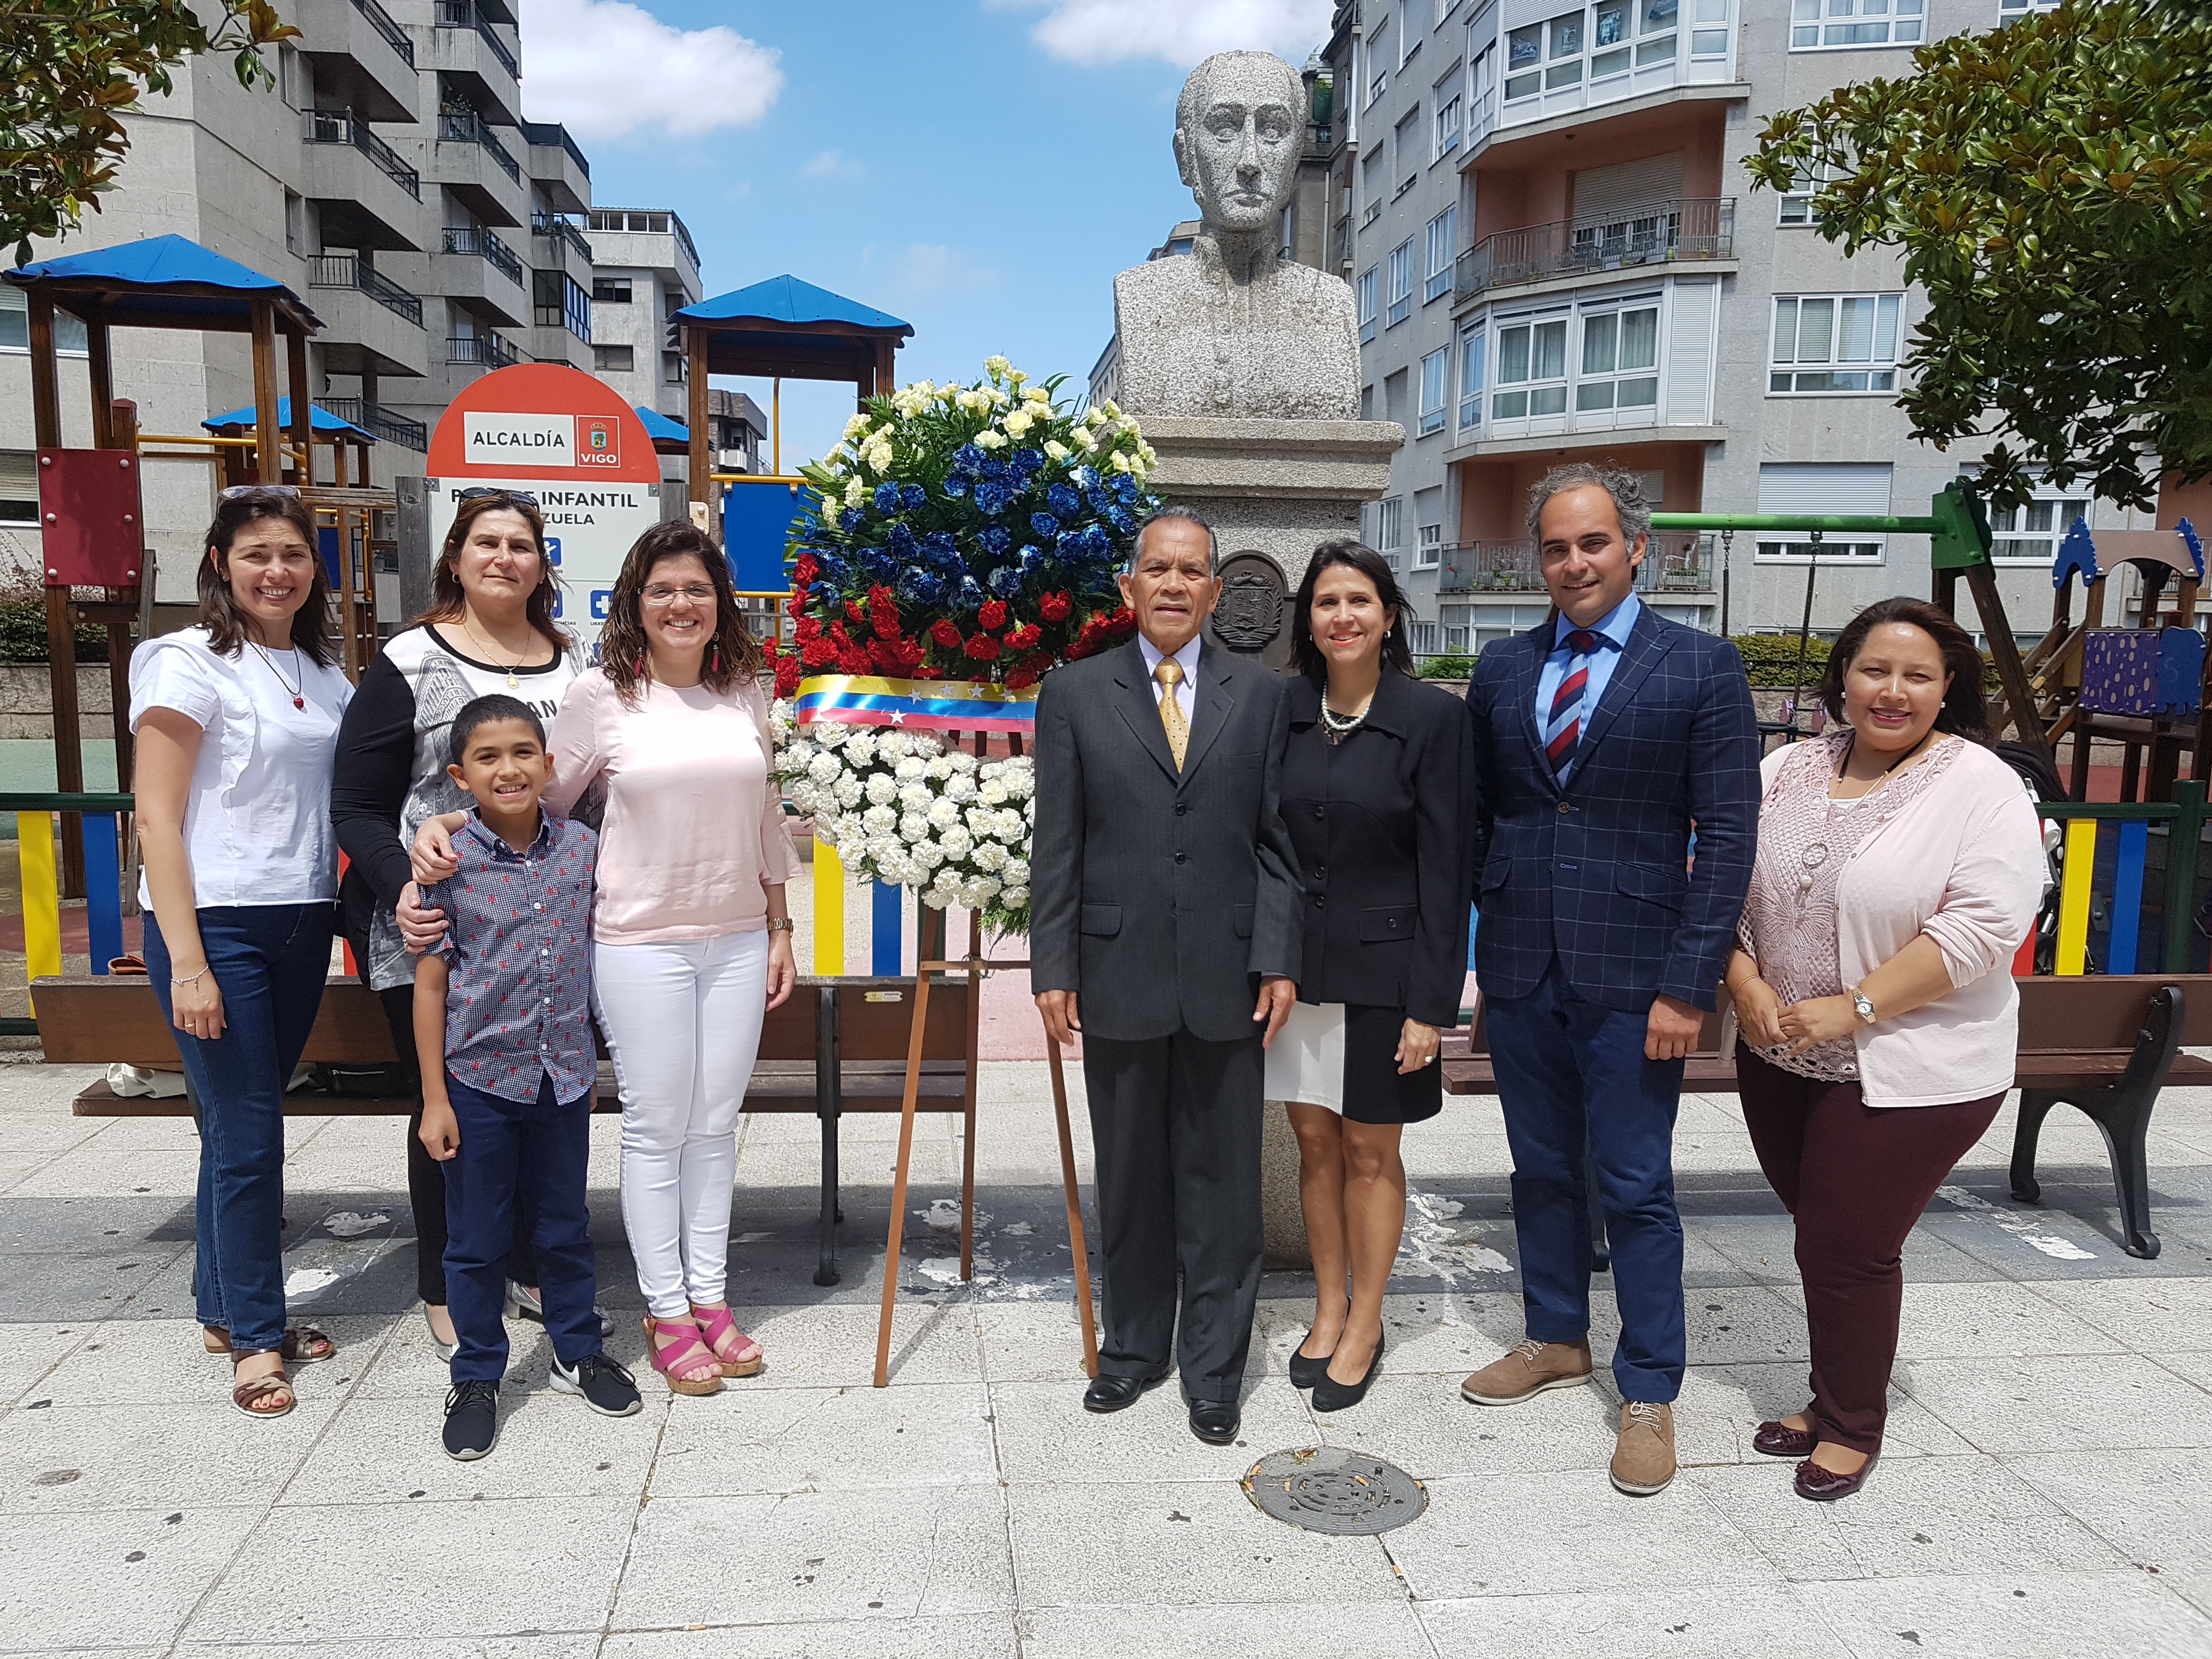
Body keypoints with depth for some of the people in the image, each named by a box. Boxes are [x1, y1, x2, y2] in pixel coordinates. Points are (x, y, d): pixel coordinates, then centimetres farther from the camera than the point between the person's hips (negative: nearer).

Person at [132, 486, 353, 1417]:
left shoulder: (323, 674, 11)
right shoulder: (189, 665, -7)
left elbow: (345, 801, 16)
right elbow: (156, 820, -11)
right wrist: (186, 962, -16)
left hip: (301, 925, 6)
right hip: (216, 925, -6)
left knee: (246, 1124, 15)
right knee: (246, 1137, -2)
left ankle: (225, 1309, 28)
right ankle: (256, 1338, 13)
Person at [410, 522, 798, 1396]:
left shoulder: (746, 696, 6)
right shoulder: (602, 694, -5)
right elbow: (542, 798, 1)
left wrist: (780, 930, 13)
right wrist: (444, 824, -14)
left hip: (736, 940, 4)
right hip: (640, 942, -3)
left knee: (715, 1125, 11)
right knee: (656, 1128, 4)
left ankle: (710, 1298, 25)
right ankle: (667, 1314, 18)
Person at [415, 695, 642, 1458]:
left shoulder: (583, 848, -3)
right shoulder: (449, 861, -11)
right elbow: (430, 983, -7)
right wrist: (434, 1099, -7)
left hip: (564, 1076, 2)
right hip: (479, 1079, -2)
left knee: (565, 1227, 17)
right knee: (476, 1240, 10)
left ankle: (577, 1352, 35)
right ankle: (476, 1377, 28)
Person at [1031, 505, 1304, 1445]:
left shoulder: (1262, 696, 6)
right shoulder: (1074, 695, 4)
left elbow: (1276, 841, 4)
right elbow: (1056, 845, 2)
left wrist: (1278, 961, -3)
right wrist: (1052, 968, -2)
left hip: (1227, 979, 0)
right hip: (1119, 975, 0)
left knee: (1221, 1182, 8)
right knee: (1129, 1178, 12)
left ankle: (1214, 1370, 22)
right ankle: (1134, 1347, 30)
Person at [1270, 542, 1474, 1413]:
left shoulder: (1433, 715, -8)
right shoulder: (1283, 712, 2)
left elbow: (1445, 866, -9)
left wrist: (1432, 1002, -11)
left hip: (1383, 966, -3)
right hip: (1294, 963, 4)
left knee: (1370, 1151, 9)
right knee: (1315, 1143, 13)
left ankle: (1365, 1325, 26)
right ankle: (1328, 1308, 31)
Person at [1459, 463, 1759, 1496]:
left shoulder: (1702, 668, -4)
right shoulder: (1501, 671, 8)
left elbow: (1728, 836, -7)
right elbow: (1477, 816, 10)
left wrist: (1689, 985, -13)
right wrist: (1469, 950, 3)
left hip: (1631, 975, -4)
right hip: (1519, 971, 4)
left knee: (1636, 1188, 3)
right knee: (1543, 1170, 16)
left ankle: (1649, 1393, 20)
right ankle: (1556, 1339, 36)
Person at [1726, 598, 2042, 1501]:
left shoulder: (1983, 787, -11)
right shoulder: (1788, 771, 4)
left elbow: (1983, 926, -20)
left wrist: (1853, 1007, -21)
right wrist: (1745, 984, -10)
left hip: (1909, 1072, -5)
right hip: (1780, 1057, 5)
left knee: (1849, 1248, 3)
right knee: (1818, 1233, 17)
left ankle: (1852, 1425, 26)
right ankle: (1831, 1399, 36)